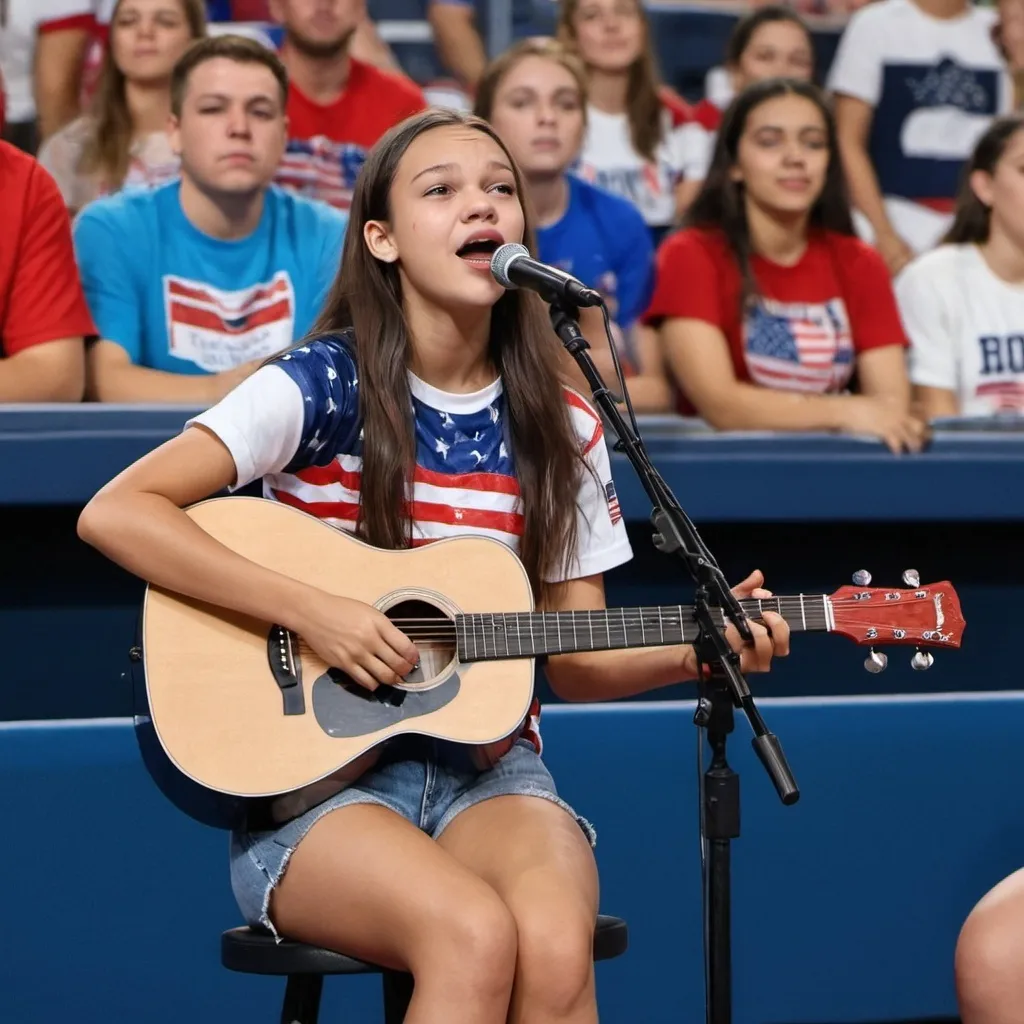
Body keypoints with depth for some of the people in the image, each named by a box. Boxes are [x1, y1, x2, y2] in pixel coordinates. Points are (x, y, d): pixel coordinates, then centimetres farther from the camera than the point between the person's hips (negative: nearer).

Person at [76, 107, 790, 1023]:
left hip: (489, 768, 4)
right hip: (316, 773, -3)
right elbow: (115, 513, -16)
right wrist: (310, 612, -21)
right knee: (475, 937, -34)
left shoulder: (563, 432, 6)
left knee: (556, 945, -30)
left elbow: (578, 663, 11)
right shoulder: (321, 389, -7)